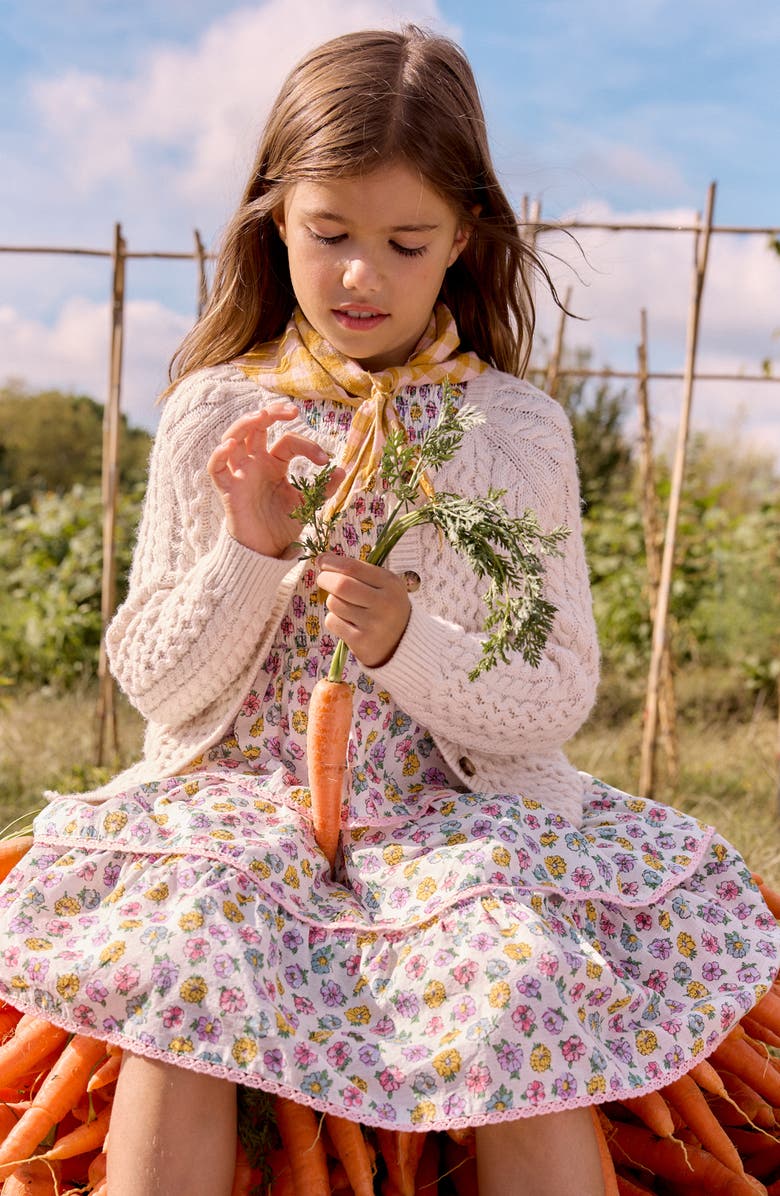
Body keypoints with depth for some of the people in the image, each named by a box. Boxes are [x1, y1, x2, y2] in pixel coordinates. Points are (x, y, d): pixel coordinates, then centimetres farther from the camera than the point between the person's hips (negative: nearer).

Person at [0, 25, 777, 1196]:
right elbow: (155, 687, 3)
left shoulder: (516, 430, 0)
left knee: (527, 982, -28)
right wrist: (246, 551, -15)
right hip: (241, 797, 1)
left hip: (459, 808, 0)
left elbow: (559, 702, -2)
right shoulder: (213, 415, 2)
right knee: (181, 965, -29)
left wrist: (409, 643, -20)